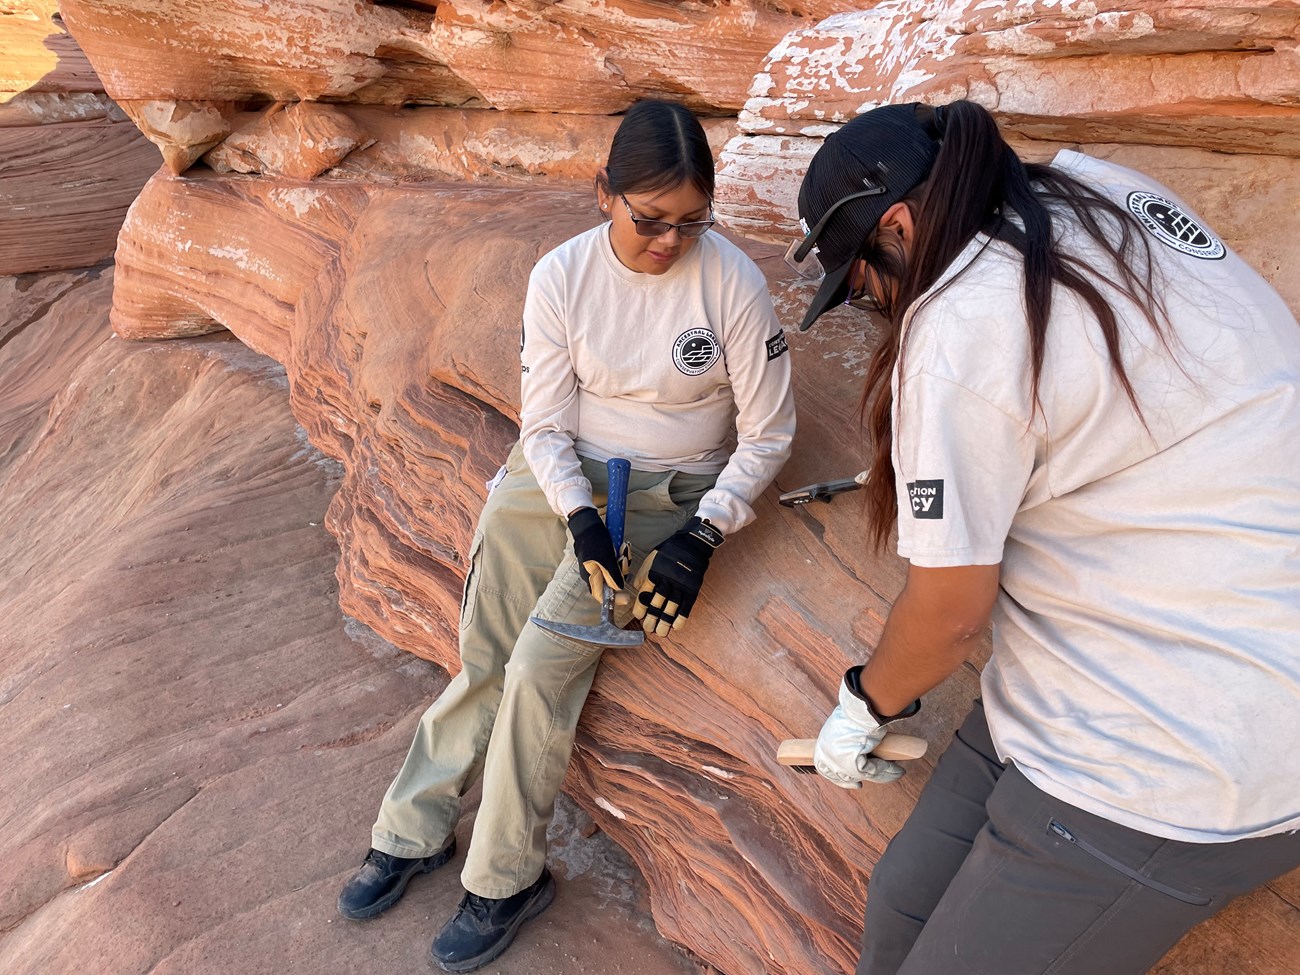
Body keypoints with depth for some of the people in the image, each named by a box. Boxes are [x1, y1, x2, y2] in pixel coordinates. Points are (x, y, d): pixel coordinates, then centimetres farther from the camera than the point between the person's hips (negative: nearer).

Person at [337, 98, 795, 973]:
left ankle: (506, 880, 9)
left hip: (668, 496, -3)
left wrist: (701, 538, -17)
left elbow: (768, 435, -7)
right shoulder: (561, 276, -8)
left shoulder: (734, 283, -15)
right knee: (485, 664, -1)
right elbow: (546, 424, -4)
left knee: (540, 670, -13)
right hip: (563, 478, 3)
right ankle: (413, 832, 23)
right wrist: (579, 519, -19)